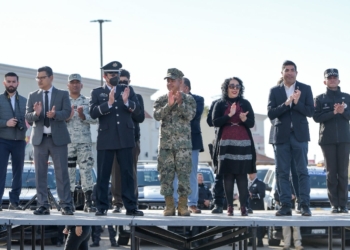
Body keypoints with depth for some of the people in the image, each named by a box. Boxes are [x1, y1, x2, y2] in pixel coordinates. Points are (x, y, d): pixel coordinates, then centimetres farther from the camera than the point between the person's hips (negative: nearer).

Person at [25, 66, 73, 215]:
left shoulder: (63, 94, 4)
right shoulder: (32, 96, 9)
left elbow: (67, 113, -10)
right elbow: (28, 118, 1)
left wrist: (55, 114, -30)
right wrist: (36, 113, -21)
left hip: (58, 138, -2)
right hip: (39, 139, 2)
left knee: (62, 172, -3)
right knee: (40, 173, 2)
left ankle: (66, 205, 0)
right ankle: (43, 205, 7)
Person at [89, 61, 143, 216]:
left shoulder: (127, 90, 11)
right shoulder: (97, 92, 6)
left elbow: (137, 110, 1)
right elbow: (93, 113, -8)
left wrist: (127, 102, -18)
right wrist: (109, 103, -20)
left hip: (125, 138, 1)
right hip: (106, 139, -1)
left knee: (127, 173, 2)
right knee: (103, 174, 1)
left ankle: (131, 207, 4)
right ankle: (102, 207, 7)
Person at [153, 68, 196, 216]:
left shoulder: (188, 99, 6)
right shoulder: (161, 100, 10)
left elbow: (190, 116, -9)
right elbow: (157, 115, -6)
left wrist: (180, 103, -21)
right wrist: (169, 104, -18)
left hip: (183, 143, -2)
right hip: (165, 142, 2)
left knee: (184, 173, -4)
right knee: (166, 174, 0)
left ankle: (183, 206, 2)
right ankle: (169, 206, 6)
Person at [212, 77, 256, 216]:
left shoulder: (245, 104, 9)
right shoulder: (220, 104, 6)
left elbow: (252, 123, 3)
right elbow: (215, 122, -5)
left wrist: (244, 119, -19)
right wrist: (229, 115, -18)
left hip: (243, 143, 0)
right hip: (226, 143, 0)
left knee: (242, 175, -4)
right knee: (228, 175, -2)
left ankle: (243, 206, -5)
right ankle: (229, 206, -1)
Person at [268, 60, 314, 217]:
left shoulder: (305, 89, 6)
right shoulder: (274, 91, 6)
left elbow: (310, 112, -2)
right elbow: (270, 114, -4)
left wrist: (297, 103, -18)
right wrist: (286, 104, -18)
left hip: (299, 135, -1)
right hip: (281, 136, 1)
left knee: (302, 171, -3)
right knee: (282, 173, 1)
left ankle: (305, 205, -2)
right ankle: (286, 205, 5)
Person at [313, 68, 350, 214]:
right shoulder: (320, 99, 6)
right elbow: (317, 117, -5)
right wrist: (334, 112, -16)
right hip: (327, 140, -1)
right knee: (331, 173, 0)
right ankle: (334, 204, 1)